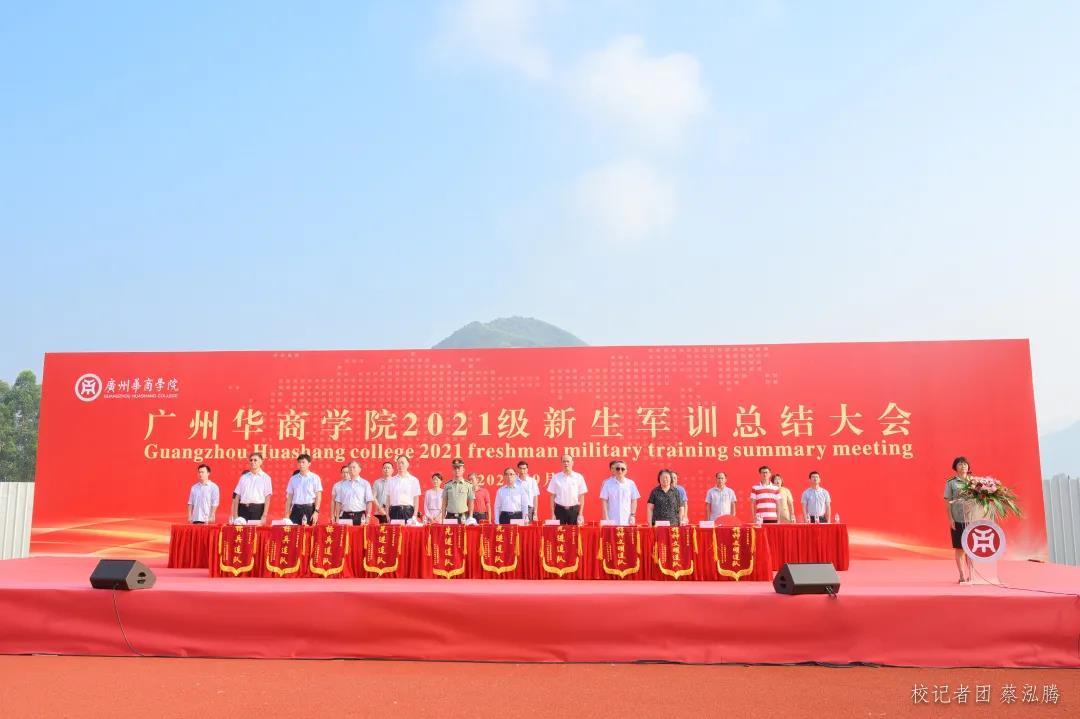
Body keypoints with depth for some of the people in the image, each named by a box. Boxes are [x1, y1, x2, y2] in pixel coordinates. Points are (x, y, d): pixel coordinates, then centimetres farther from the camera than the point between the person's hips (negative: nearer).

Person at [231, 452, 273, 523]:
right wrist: (235, 514, 4)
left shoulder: (265, 477, 2)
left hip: (258, 509, -3)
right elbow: (237, 496, 11)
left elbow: (267, 498, -2)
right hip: (243, 509, 3)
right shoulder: (244, 477, 11)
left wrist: (264, 515, -10)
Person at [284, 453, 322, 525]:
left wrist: (316, 512, -12)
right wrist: (287, 514, 7)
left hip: (309, 509, -3)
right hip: (296, 509, 3)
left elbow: (318, 497, -2)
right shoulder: (293, 479, 10)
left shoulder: (315, 478, 1)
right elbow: (289, 498, 12)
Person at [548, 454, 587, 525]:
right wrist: (552, 514, 0)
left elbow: (581, 497, 3)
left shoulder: (579, 477, 1)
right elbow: (552, 496, 5)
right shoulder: (556, 478, 2)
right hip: (560, 510, 0)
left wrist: (580, 514, -2)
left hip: (574, 510, 0)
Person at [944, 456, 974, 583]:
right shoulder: (951, 482, 2)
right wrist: (950, 518, -6)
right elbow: (947, 502, 1)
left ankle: (970, 575, 13)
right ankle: (962, 576, 11)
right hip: (957, 519, -2)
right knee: (959, 548, 3)